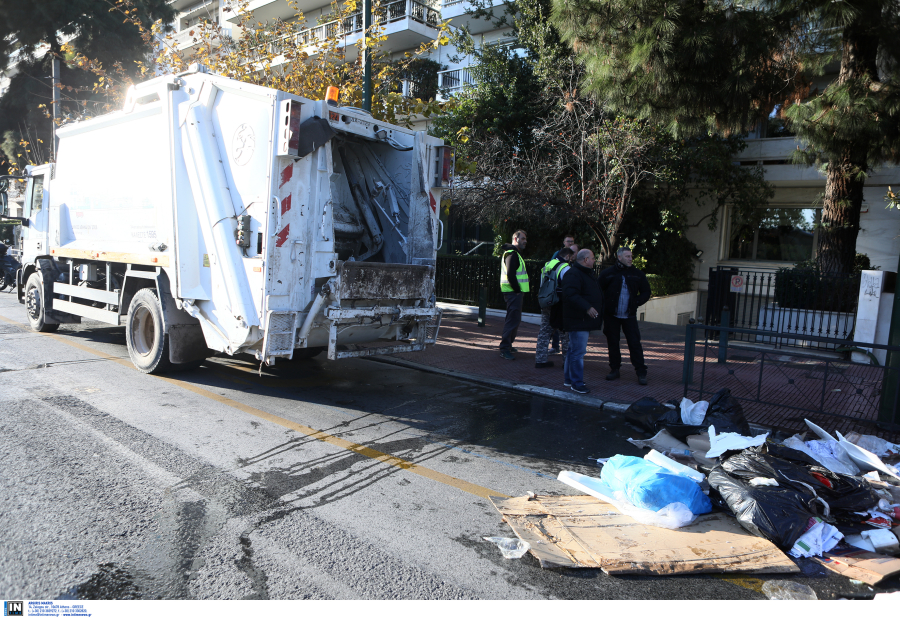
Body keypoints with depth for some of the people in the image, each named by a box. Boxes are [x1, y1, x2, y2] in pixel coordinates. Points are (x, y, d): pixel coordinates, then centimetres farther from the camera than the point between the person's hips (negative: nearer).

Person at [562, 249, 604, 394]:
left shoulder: (589, 274, 20)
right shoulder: (573, 274, -16)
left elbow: (597, 295, 31)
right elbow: (571, 295, -28)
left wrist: (599, 314, 26)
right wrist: (587, 307, -32)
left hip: (585, 320, 11)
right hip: (577, 321, -11)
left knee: (574, 350, 16)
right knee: (578, 351, -8)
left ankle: (569, 379, 25)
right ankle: (576, 383, -1)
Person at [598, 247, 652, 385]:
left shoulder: (637, 274, 6)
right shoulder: (607, 273, -1)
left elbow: (646, 292, 13)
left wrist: (636, 302, -2)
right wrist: (605, 304, -6)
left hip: (629, 315, 0)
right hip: (611, 315, 0)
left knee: (635, 343, -4)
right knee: (612, 343, 7)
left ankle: (641, 373, 1)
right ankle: (614, 369, 20)